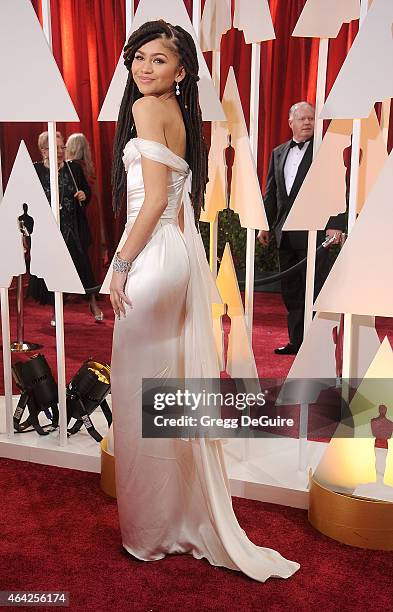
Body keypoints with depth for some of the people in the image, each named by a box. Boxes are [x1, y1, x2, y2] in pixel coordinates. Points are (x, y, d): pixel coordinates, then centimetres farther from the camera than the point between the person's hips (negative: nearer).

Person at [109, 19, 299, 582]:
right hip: (180, 252, 9)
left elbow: (155, 198, -17)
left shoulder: (147, 109, -9)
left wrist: (121, 265, -13)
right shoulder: (180, 115, 18)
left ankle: (151, 531, 17)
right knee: (170, 383, 15)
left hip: (154, 257, -9)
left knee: (141, 387, 1)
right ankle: (187, 518, 29)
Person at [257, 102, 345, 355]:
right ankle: (297, 341, 21)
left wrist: (336, 225, -17)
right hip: (286, 232, 6)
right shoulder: (278, 153, 15)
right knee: (291, 291, 11)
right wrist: (265, 224, 15)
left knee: (316, 289, -3)